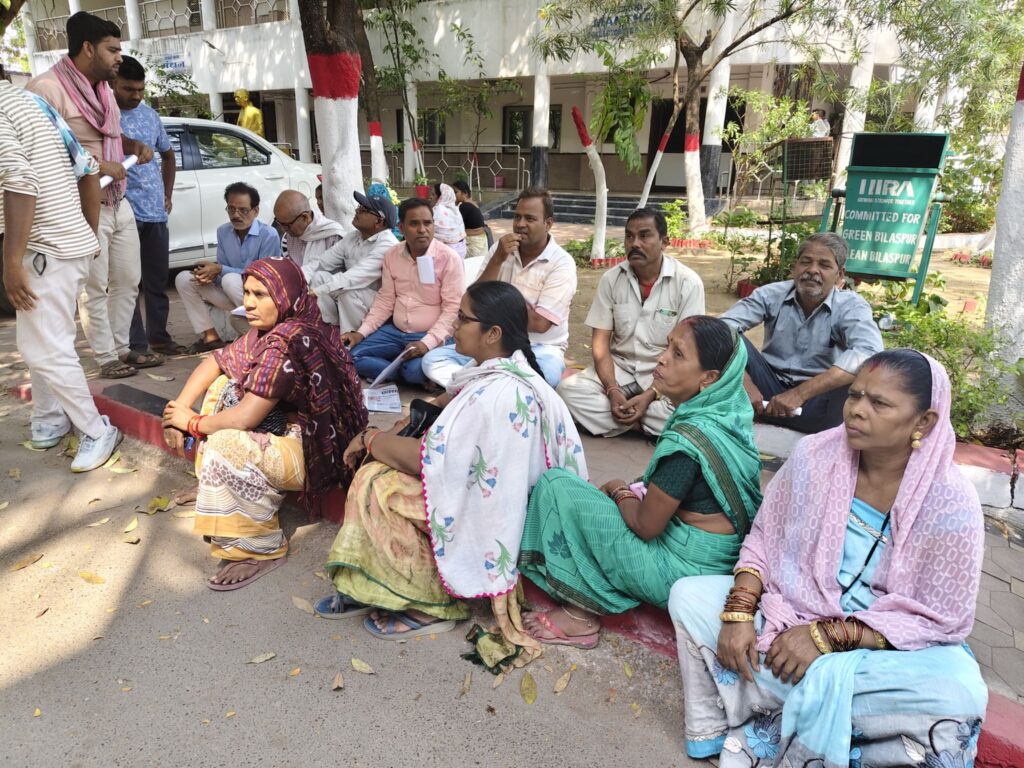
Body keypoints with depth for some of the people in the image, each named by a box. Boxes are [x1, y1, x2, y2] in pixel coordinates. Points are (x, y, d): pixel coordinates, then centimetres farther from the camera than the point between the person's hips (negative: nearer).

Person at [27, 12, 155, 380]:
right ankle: (107, 358, 12)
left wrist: (134, 145, 7)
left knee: (128, 281, 14)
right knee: (94, 290, 1)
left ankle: (121, 347, 27)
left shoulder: (103, 89, 13)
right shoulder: (48, 88, -15)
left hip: (119, 203, 8)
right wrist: (98, 166, -21)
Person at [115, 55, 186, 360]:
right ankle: (136, 345, 2)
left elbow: (168, 154, 25)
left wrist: (167, 195, 18)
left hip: (155, 212, 6)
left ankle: (158, 336, 24)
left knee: (157, 280, 12)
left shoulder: (150, 114, 13)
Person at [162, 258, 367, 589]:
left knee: (222, 448, -27)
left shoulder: (286, 341, -24)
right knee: (222, 386, 11)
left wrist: (192, 422, -7)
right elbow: (214, 362, 13)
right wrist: (178, 409, 0)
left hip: (315, 450, -10)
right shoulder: (267, 330, 5)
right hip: (288, 427, 10)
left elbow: (246, 418, -25)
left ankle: (261, 548, -7)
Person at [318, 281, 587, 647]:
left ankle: (433, 606, -2)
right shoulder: (495, 370, 1)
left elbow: (430, 455, -28)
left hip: (494, 515, -9)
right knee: (375, 469, 1)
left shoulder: (500, 393, -29)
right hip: (482, 487, 10)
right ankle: (368, 585, 8)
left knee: (379, 486, -15)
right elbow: (449, 402, 17)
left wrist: (369, 439, -13)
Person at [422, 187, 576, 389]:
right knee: (433, 360, -14)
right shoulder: (501, 248, 5)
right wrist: (497, 260, -16)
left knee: (548, 372, -40)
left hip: (539, 349, -4)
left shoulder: (562, 263, -10)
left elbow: (539, 323, -17)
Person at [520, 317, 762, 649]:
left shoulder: (689, 439, -27)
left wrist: (620, 491, 1)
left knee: (555, 485, -9)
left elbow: (645, 526, -18)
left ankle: (581, 615, 2)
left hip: (681, 571, -9)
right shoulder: (730, 413, -2)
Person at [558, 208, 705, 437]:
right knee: (568, 389, -23)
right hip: (619, 369, 3)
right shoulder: (611, 279, -2)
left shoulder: (688, 283, -10)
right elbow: (600, 341, -3)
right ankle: (648, 424, -17)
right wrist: (612, 391, -20)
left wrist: (650, 395, -23)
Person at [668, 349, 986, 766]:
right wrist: (738, 611, -17)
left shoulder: (951, 505, -17)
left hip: (883, 648, -2)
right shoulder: (815, 455, -11)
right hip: (790, 612, 3)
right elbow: (763, 540, -2)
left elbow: (942, 620, -14)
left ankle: (761, 734, -19)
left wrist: (828, 636, -22)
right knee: (689, 596, -12)